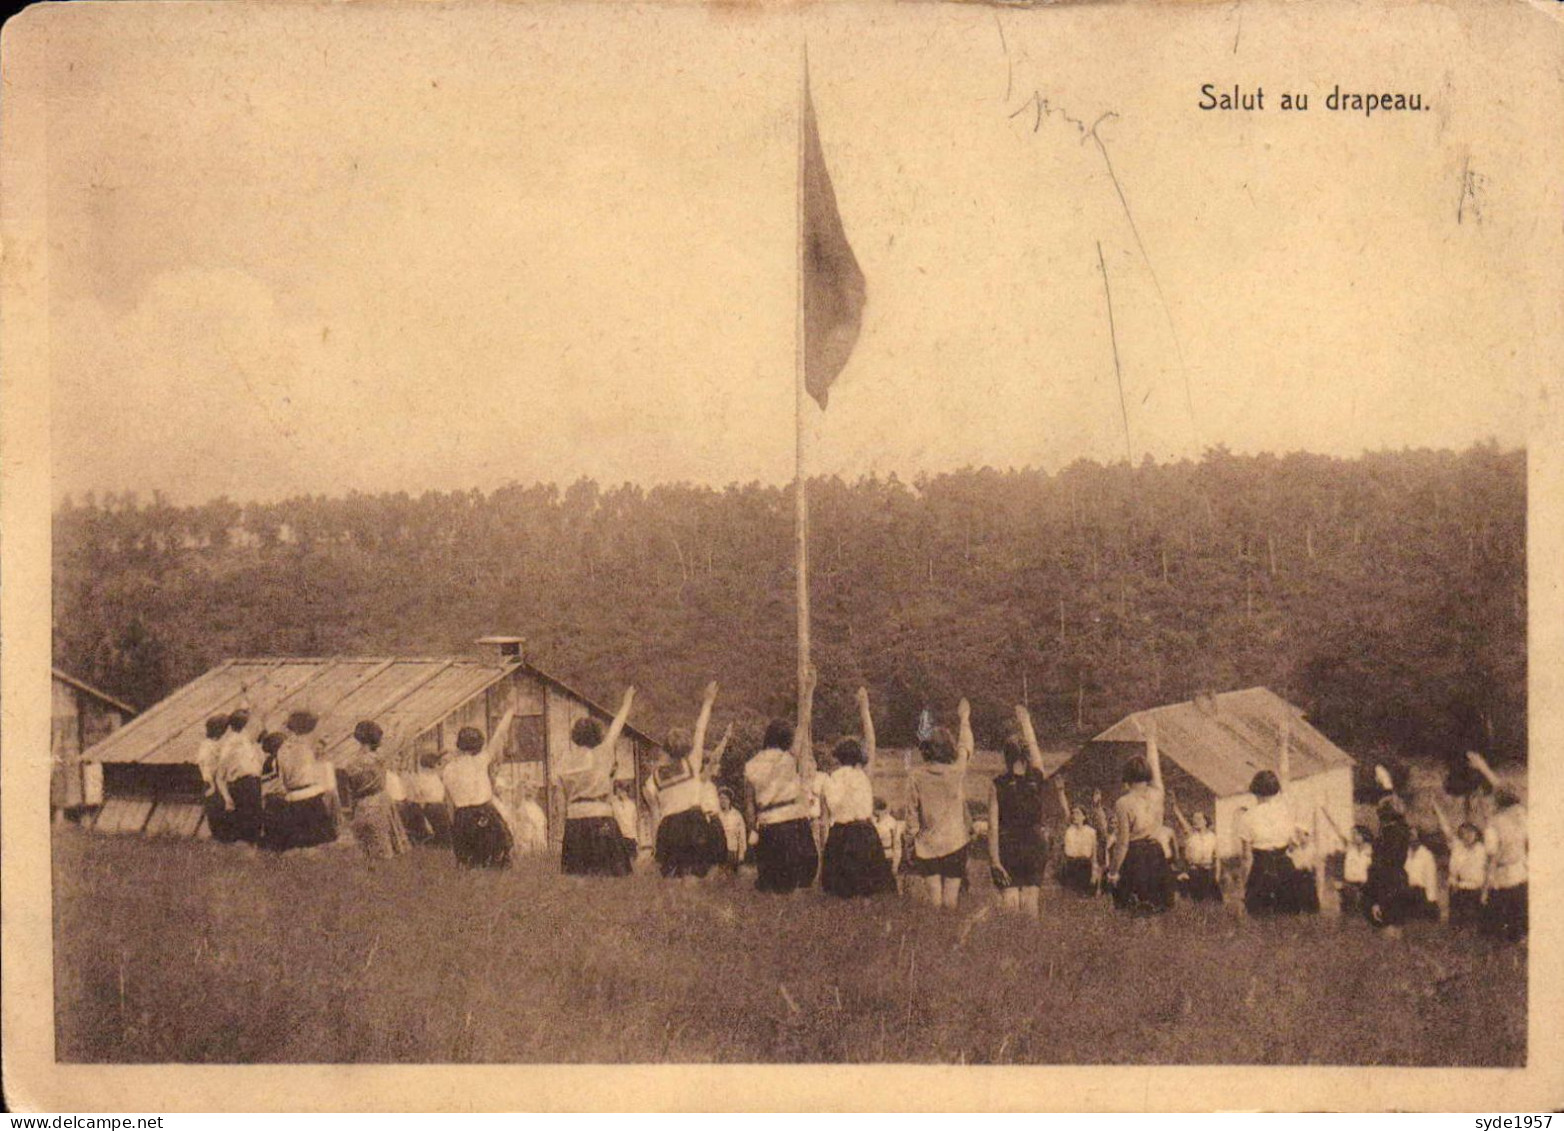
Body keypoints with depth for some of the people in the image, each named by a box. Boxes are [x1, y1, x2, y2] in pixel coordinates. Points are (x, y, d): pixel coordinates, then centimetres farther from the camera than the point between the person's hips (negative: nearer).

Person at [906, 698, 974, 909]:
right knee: (951, 903, 2)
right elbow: (965, 747, 13)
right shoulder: (957, 771, -8)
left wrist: (911, 843, 11)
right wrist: (963, 719, 29)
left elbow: (912, 814, -1)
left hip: (927, 845, 1)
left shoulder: (916, 777, -7)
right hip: (954, 843, -1)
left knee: (934, 902, 5)